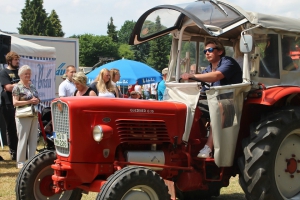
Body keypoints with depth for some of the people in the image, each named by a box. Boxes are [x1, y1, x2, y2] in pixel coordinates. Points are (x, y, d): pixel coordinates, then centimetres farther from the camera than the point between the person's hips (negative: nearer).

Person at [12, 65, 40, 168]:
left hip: (34, 116, 6)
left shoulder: (32, 86, 13)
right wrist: (29, 101, -18)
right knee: (23, 139, -3)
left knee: (33, 139, 7)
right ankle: (20, 162, 6)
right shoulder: (17, 87, -6)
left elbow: (36, 98, 23)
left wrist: (37, 101, -1)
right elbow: (15, 102, -13)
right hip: (23, 116, -6)